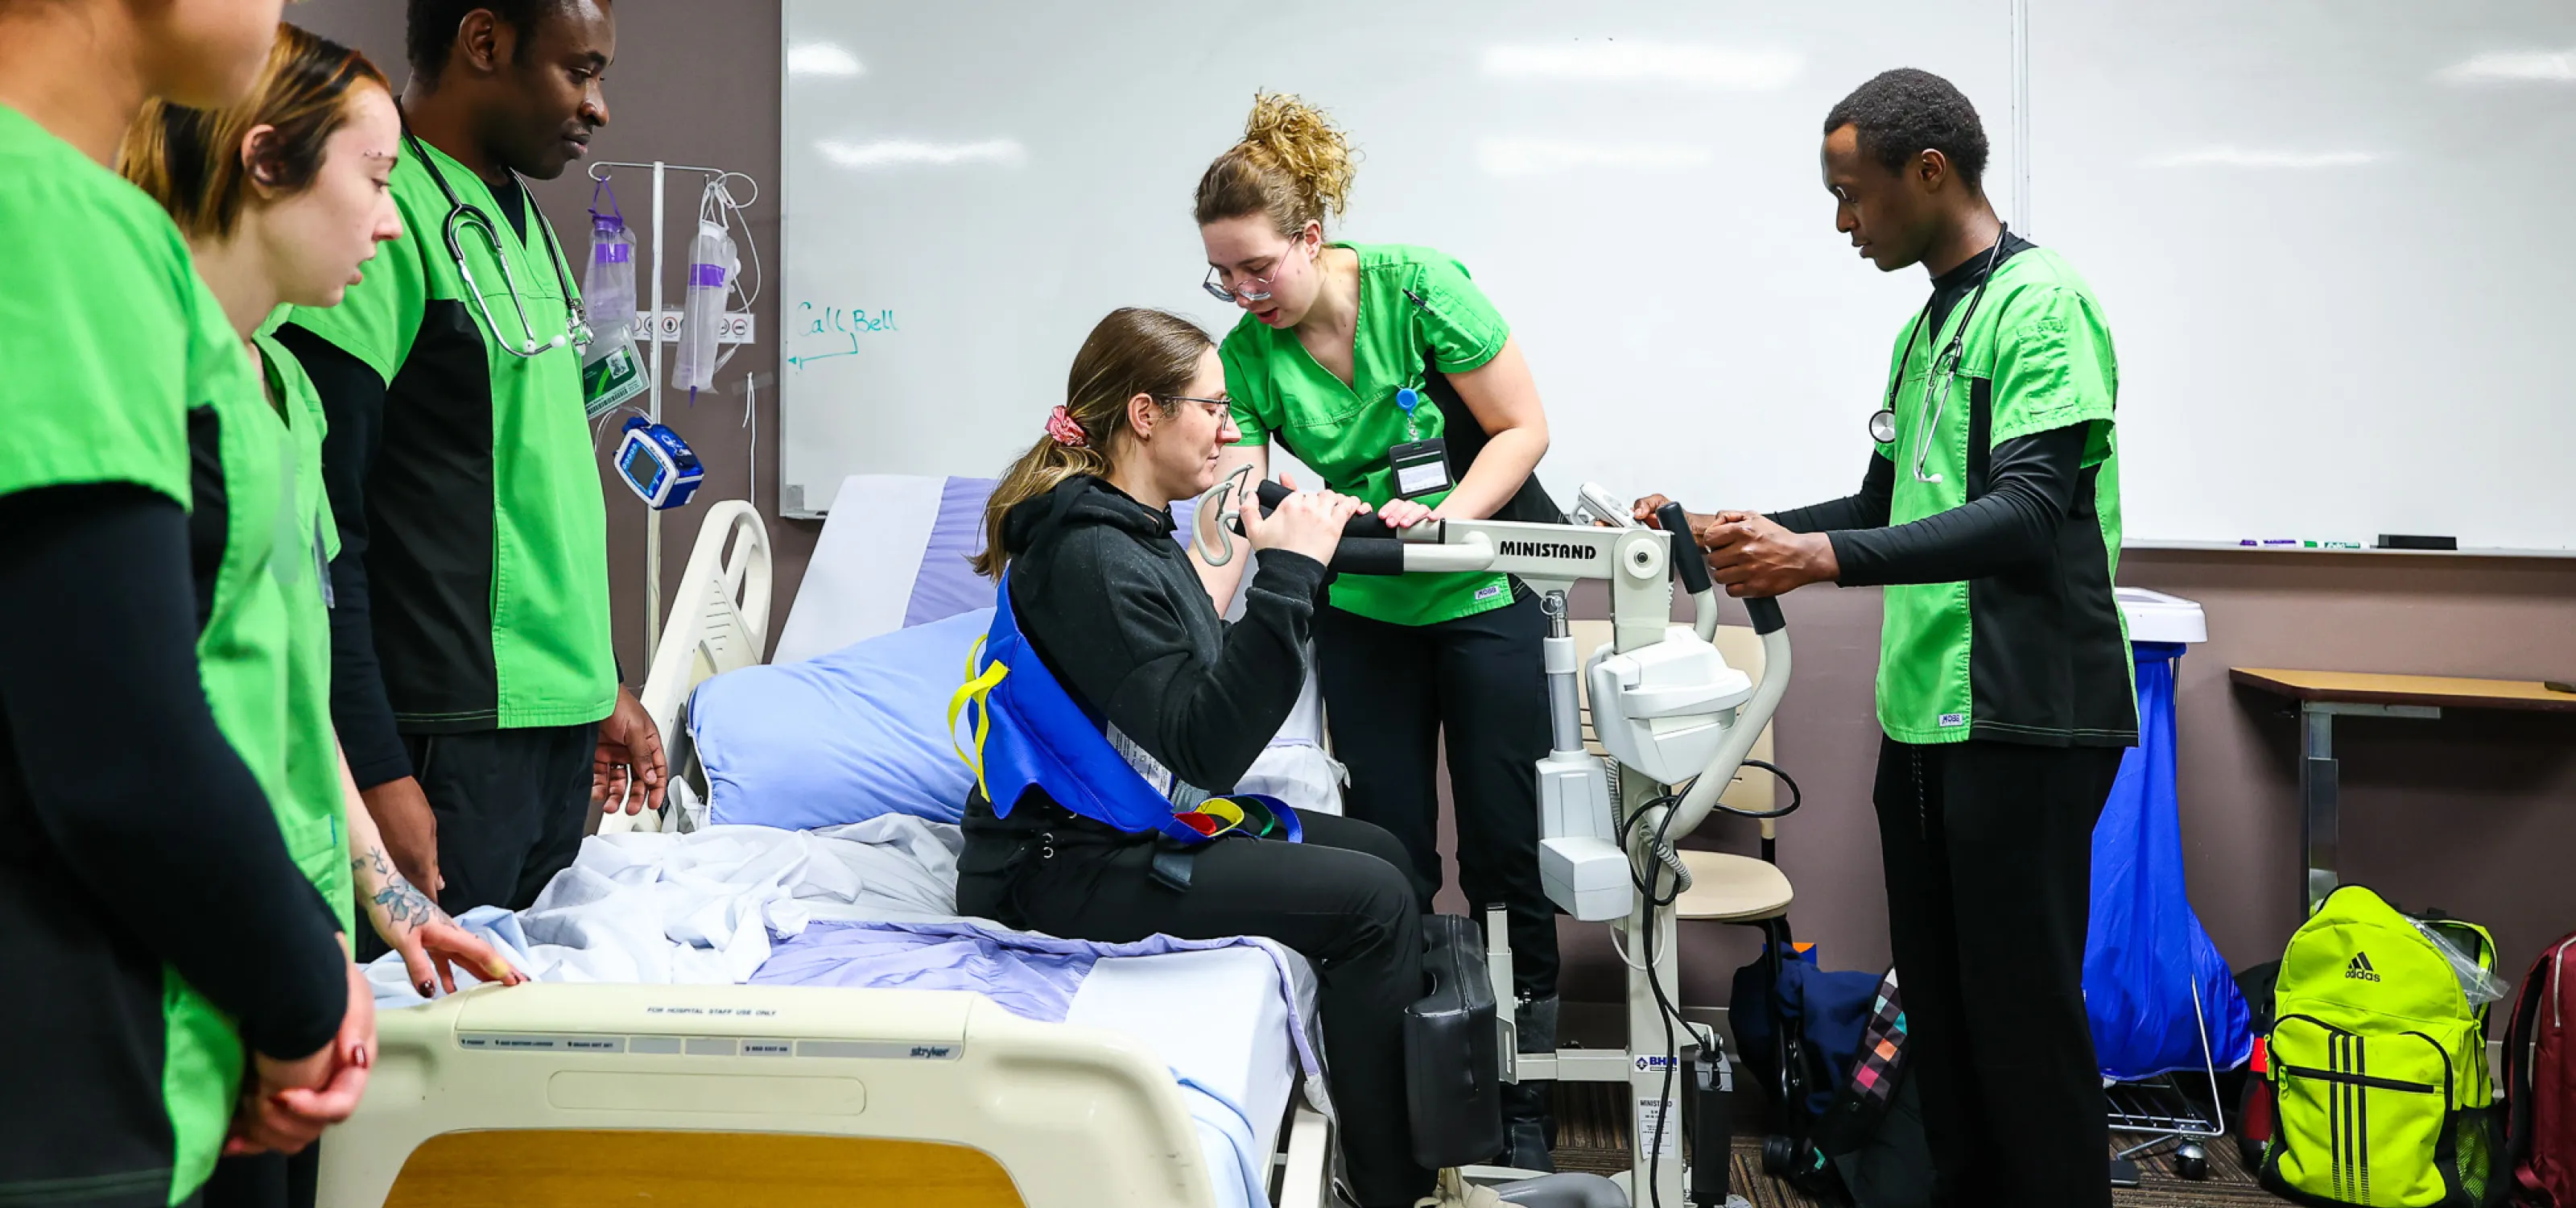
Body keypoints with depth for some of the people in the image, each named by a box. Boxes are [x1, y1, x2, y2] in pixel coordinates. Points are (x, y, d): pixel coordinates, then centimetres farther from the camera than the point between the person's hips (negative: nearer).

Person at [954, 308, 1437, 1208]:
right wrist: (1286, 576, -29)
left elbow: (1209, 693, 12)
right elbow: (1209, 748, -28)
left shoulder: (1130, 530, 9)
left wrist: (1296, 559, 1)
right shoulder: (1090, 555, -23)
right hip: (1066, 870, -11)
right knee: (1372, 899, -16)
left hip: (1131, 827, 11)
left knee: (1379, 850, 13)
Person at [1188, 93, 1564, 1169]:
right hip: (1366, 608, 3)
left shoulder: (1416, 287, -19)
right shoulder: (1249, 355, -10)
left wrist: (1451, 514, -28)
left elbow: (1524, 426, -14)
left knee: (1503, 848, 2)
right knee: (1388, 848, 5)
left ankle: (1524, 1092, 14)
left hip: (1487, 588, -3)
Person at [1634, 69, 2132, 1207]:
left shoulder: (2042, 305, -10)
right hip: (1923, 717, 9)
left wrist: (1822, 557, -27)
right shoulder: (1925, 328, 18)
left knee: (2022, 1013, -3)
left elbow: (2028, 512, -20)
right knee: (1937, 1010, 13)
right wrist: (1731, 535, 13)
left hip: (2021, 718, -9)